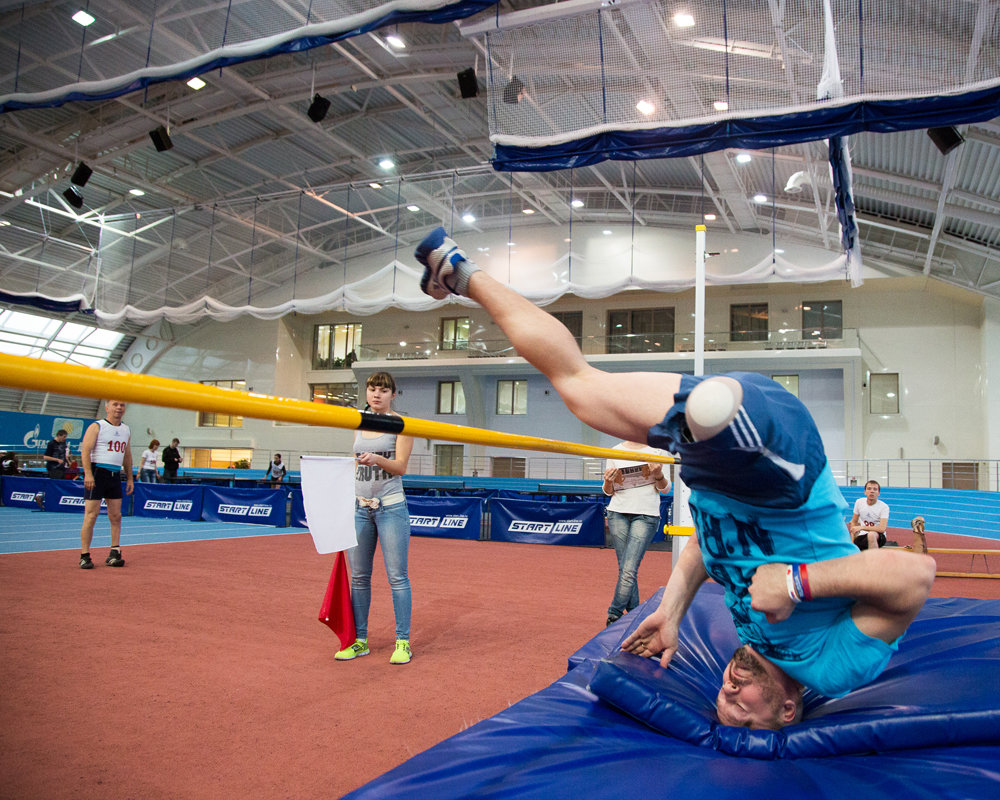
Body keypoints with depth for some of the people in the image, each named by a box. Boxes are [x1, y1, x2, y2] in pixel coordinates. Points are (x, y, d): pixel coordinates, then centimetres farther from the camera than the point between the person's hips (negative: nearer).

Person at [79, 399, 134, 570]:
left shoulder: (126, 430, 17)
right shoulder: (96, 427, -2)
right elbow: (85, 451, -10)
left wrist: (130, 478, 17)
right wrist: (88, 474, -21)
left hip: (116, 475, 6)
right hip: (97, 471, -6)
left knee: (116, 515, 4)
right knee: (91, 514, -6)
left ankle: (114, 554, 9)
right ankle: (85, 556, -1)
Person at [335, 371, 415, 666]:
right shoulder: (360, 426, 15)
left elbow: (401, 466, -9)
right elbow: (355, 467, 18)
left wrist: (377, 459, -27)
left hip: (391, 507, -5)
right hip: (360, 507, 5)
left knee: (397, 576, -3)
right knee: (358, 576, 6)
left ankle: (403, 642, 3)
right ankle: (359, 641, 15)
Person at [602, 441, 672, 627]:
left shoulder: (656, 450, 6)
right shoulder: (616, 451, 10)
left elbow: (665, 489, 8)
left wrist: (659, 474, -12)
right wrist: (608, 481, -8)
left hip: (646, 515, -3)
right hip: (618, 513, 3)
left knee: (629, 569, -12)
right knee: (625, 568, 4)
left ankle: (614, 615, -5)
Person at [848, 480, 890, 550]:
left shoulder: (884, 507, -12)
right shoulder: (859, 502, 2)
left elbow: (882, 529, -24)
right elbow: (854, 522, 10)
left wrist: (861, 527, -20)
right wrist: (852, 542, 0)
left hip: (878, 537, -4)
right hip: (862, 536, 4)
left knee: (871, 534, -39)